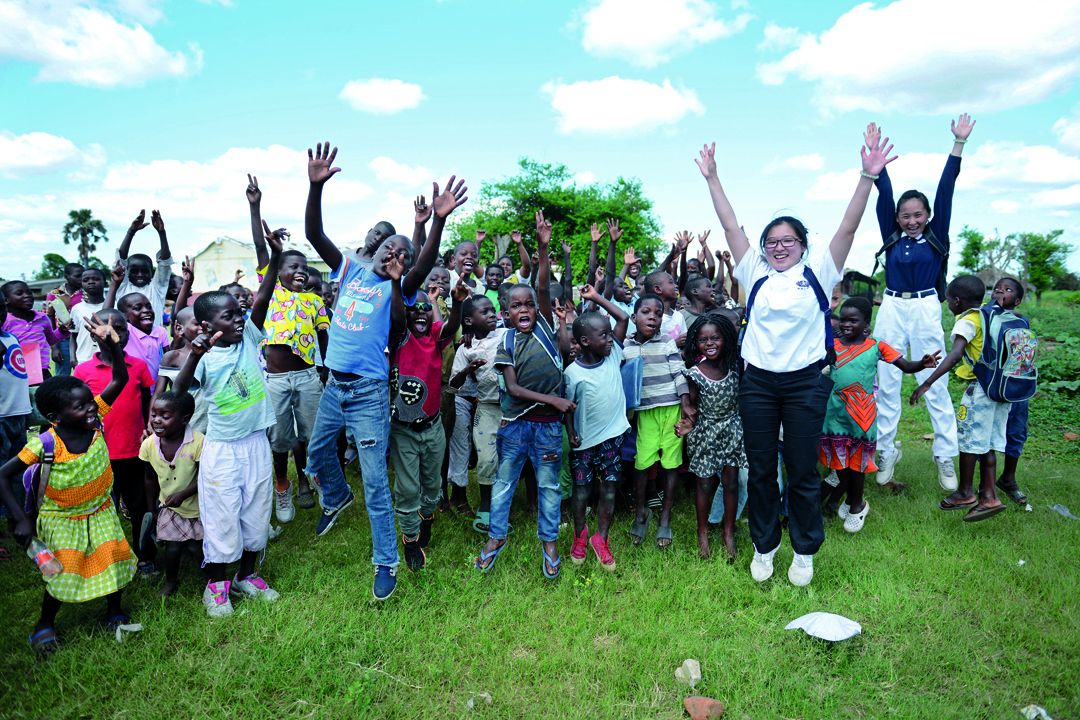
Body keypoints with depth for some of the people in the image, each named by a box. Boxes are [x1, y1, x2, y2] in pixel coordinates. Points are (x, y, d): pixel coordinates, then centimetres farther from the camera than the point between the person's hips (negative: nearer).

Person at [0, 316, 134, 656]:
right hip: (62, 519, -4)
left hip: (100, 512, 4)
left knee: (114, 560, 12)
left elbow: (120, 378, -20)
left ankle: (114, 611, 37)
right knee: (64, 575, 5)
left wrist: (109, 341, -34)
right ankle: (44, 625, 34)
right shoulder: (45, 445, -26)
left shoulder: (95, 419, -17)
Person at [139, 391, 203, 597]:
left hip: (197, 505, -3)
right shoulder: (149, 445, -13)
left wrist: (183, 493, -31)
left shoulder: (198, 442, -27)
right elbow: (151, 480, 3)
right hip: (169, 506, 3)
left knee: (195, 549, 4)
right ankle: (170, 582, 33)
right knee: (173, 547, 5)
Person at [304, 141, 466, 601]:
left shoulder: (397, 288, -3)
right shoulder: (350, 271, 8)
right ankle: (337, 498, 56)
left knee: (375, 482, -2)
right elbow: (314, 235, -1)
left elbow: (425, 266, -22)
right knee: (318, 451, 25)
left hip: (368, 393, -5)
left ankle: (386, 563, 10)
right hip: (334, 386, 5)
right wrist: (316, 186, -15)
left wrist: (439, 220, -37)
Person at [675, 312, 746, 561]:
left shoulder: (735, 366, -9)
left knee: (731, 483, 8)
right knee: (705, 484, 8)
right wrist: (689, 423, -23)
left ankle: (729, 533, 25)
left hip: (732, 430, 2)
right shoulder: (695, 373, -15)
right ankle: (702, 533, 27)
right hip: (705, 433, -2)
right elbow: (693, 405, -6)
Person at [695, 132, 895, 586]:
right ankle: (763, 546, 27)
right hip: (758, 383, 2)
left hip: (805, 383, -1)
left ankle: (804, 551, 25)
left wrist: (868, 177, -14)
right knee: (760, 469, 10)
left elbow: (847, 228, -4)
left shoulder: (817, 274, 4)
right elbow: (731, 227, 6)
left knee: (802, 470, 7)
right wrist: (711, 178, 5)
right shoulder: (755, 275, 8)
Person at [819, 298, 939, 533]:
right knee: (839, 461, 11)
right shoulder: (831, 345, 1)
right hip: (835, 413, 2)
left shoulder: (876, 346, -2)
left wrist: (923, 363, -22)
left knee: (857, 462, 8)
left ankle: (856, 505, 28)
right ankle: (852, 500, 33)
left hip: (862, 415, -2)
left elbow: (906, 366, -2)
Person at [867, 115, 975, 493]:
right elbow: (884, 193, 4)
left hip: (926, 310, -1)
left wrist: (958, 144, -5)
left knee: (934, 384, 0)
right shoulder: (892, 236, 8)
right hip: (891, 310, 2)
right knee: (886, 383, 3)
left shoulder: (936, 236, 5)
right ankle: (886, 451, 13)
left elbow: (945, 190, 0)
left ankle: (945, 456, 9)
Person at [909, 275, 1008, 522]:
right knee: (987, 443, 11)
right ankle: (988, 496, 12)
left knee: (969, 439, 4)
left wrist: (927, 383, -34)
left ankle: (964, 493, 14)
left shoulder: (966, 322, -13)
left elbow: (955, 355, -28)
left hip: (980, 388, -8)